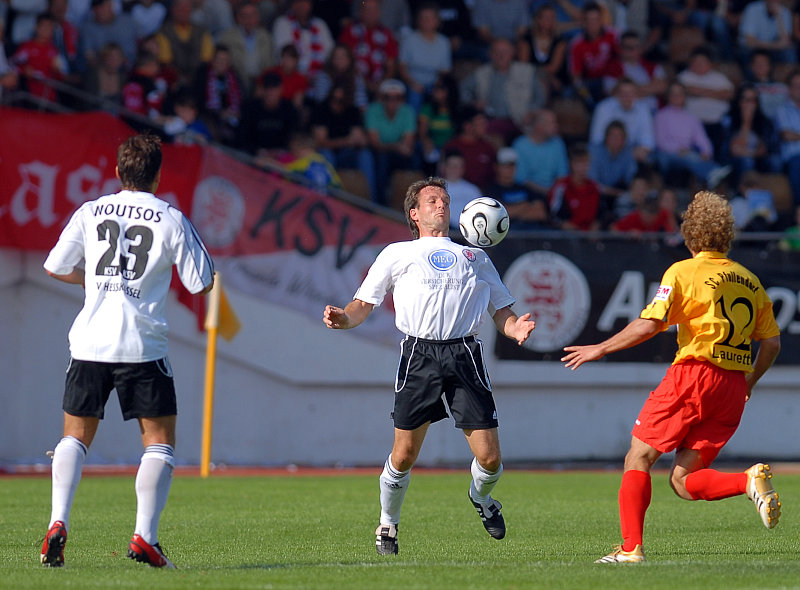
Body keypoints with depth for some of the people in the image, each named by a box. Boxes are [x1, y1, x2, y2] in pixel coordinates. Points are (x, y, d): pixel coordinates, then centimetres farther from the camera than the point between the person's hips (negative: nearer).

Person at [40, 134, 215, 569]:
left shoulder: (90, 213, 6)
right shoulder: (171, 220, -2)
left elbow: (55, 268, 14)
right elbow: (201, 283, 1)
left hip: (89, 343, 3)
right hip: (143, 348, -3)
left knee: (75, 436, 15)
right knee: (159, 441, 6)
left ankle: (58, 523, -3)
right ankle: (144, 537, -6)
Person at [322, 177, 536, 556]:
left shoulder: (475, 257, 24)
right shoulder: (398, 254, 16)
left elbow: (502, 311, 21)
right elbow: (364, 304, 12)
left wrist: (516, 328, -2)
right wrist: (344, 318, -11)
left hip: (464, 354, 2)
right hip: (419, 354, -2)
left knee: (489, 459, -5)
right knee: (404, 456, -6)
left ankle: (481, 499, 29)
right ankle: (388, 524, 19)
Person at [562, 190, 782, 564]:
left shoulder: (683, 272, -2)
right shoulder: (750, 282, 16)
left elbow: (650, 325, -11)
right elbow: (771, 343, 15)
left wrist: (601, 349, -1)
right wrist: (746, 385, 27)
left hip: (694, 373, -6)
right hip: (733, 389, 6)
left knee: (638, 459, 5)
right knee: (683, 481, 8)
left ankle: (631, 548, -4)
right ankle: (749, 480, -17)